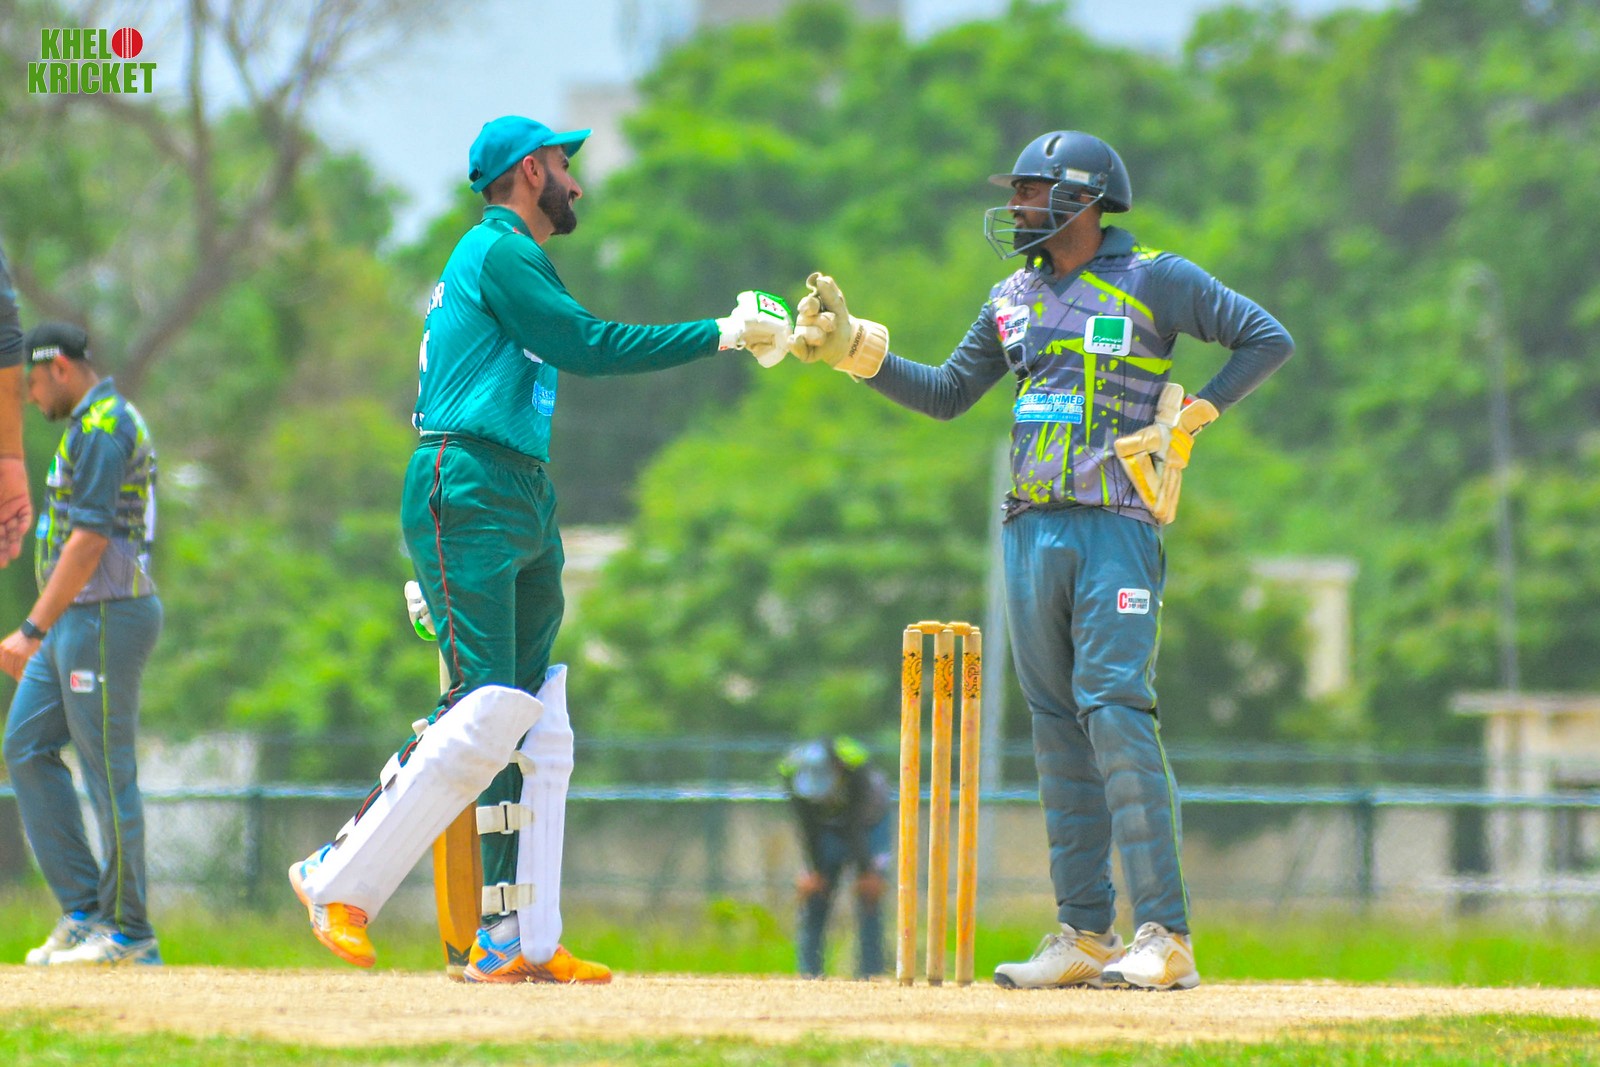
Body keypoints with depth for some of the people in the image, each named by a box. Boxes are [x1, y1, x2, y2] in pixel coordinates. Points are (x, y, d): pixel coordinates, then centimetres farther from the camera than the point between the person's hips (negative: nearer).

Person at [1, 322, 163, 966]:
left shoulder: (100, 429, -14)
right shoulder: (107, 422, 19)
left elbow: (89, 541, -22)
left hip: (106, 616, -11)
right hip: (77, 621, 11)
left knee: (109, 773, -6)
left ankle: (128, 932, -1)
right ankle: (84, 912, 9)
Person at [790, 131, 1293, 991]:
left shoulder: (1153, 282, -2)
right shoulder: (1015, 298, 17)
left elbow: (1267, 339, -3)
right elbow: (948, 393, 21)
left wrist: (1187, 419, -8)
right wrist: (852, 346, 11)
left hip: (1117, 526, -7)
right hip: (1033, 528, 7)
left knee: (1116, 712, -16)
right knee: (1058, 728, 5)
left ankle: (1166, 936, -18)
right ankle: (1085, 935, 9)